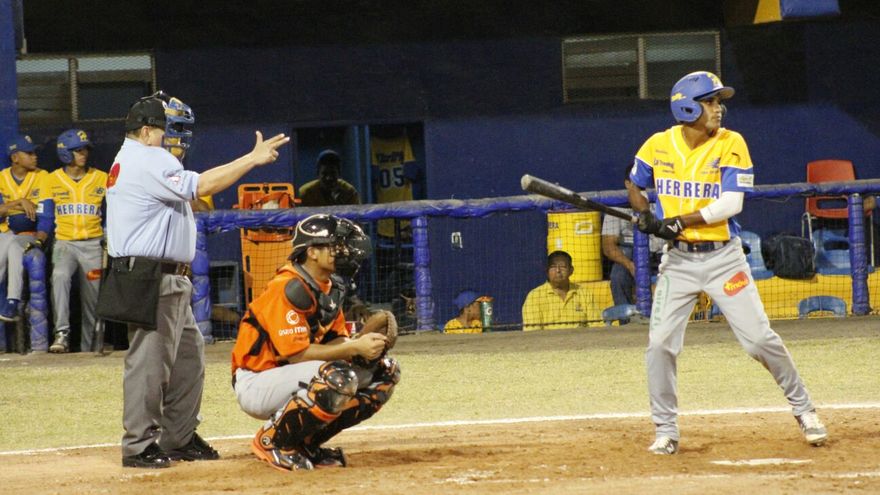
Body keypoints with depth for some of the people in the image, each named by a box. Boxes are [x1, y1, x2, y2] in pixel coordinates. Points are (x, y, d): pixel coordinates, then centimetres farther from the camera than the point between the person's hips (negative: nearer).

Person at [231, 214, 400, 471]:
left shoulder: (331, 288, 10)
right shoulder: (289, 288, -20)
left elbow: (336, 342, 8)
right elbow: (295, 353, -24)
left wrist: (364, 335, -13)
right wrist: (354, 347, -26)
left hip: (293, 378, 9)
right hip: (255, 385, -9)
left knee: (385, 370, 5)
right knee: (338, 376, -35)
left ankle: (306, 442, 6)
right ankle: (272, 441, -14)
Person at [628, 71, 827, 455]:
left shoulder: (731, 144, -8)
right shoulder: (658, 145, -1)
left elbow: (731, 203, -16)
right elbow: (635, 185, 17)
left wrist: (678, 222, -21)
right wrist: (645, 215, -4)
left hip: (723, 257, -2)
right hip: (678, 260, 2)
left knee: (759, 339, -4)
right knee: (660, 344, -6)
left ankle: (803, 408, 16)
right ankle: (665, 432, 7)